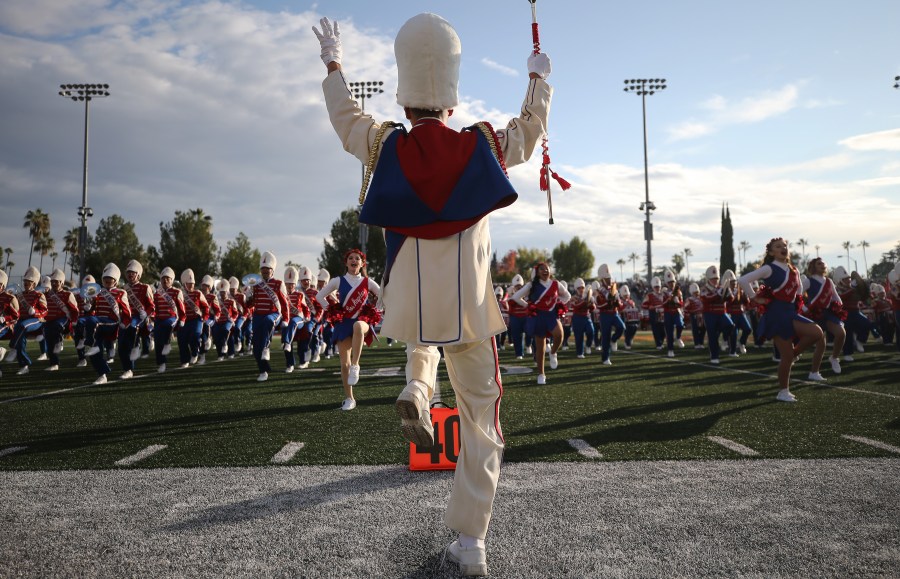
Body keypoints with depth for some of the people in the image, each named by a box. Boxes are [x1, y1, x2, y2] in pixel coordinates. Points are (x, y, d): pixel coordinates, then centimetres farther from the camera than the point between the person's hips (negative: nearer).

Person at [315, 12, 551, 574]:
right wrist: (539, 78, 34)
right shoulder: (484, 147, -6)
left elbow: (346, 115, 16)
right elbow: (531, 129, 15)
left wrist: (334, 63, 34)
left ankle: (417, 391, 12)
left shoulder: (384, 147, -6)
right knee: (480, 426, 10)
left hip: (409, 311, 2)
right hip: (471, 311, -1)